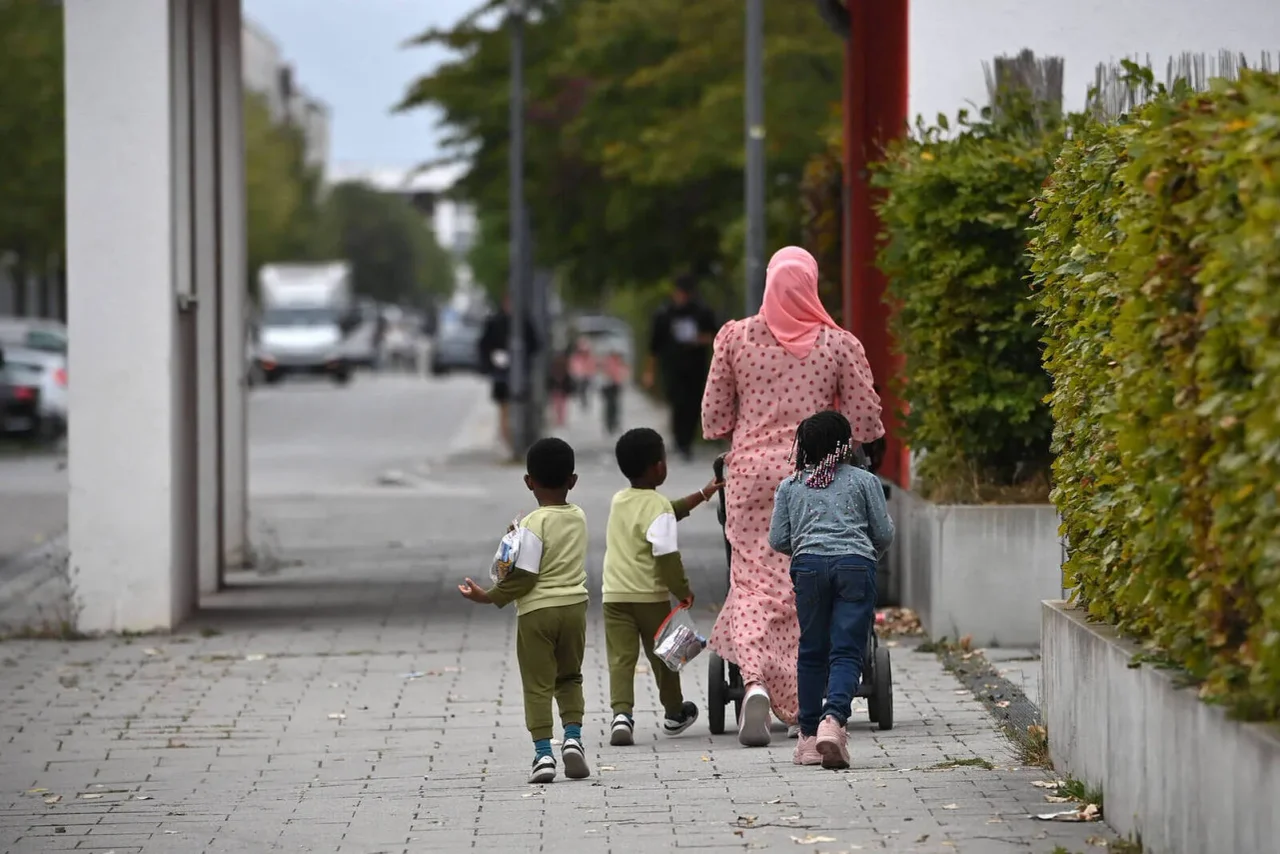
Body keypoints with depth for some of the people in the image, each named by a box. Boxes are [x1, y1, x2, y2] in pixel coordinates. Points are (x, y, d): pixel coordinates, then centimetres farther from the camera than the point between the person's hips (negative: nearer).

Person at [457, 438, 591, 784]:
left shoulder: (534, 524, -15)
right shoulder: (579, 518, 5)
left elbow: (524, 576, -17)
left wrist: (489, 597, -8)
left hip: (537, 611, -5)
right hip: (575, 606, 5)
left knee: (538, 684, 1)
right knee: (569, 678, 20)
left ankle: (543, 753, -2)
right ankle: (573, 737, 5)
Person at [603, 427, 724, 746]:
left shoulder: (619, 501, 10)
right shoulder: (658, 507, -14)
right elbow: (667, 556, -20)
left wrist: (702, 495, 31)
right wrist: (683, 590, -7)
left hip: (615, 594, 4)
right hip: (650, 595, -4)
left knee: (620, 657, -3)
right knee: (661, 654, 14)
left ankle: (622, 713, -22)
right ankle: (674, 713, 32)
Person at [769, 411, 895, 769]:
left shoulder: (790, 486, 14)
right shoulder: (864, 481, 10)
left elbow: (778, 540, 10)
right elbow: (884, 534, 10)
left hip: (808, 565, 2)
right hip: (855, 565, -2)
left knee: (811, 652, 11)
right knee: (847, 651, -4)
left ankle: (809, 735, 12)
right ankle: (834, 719, -28)